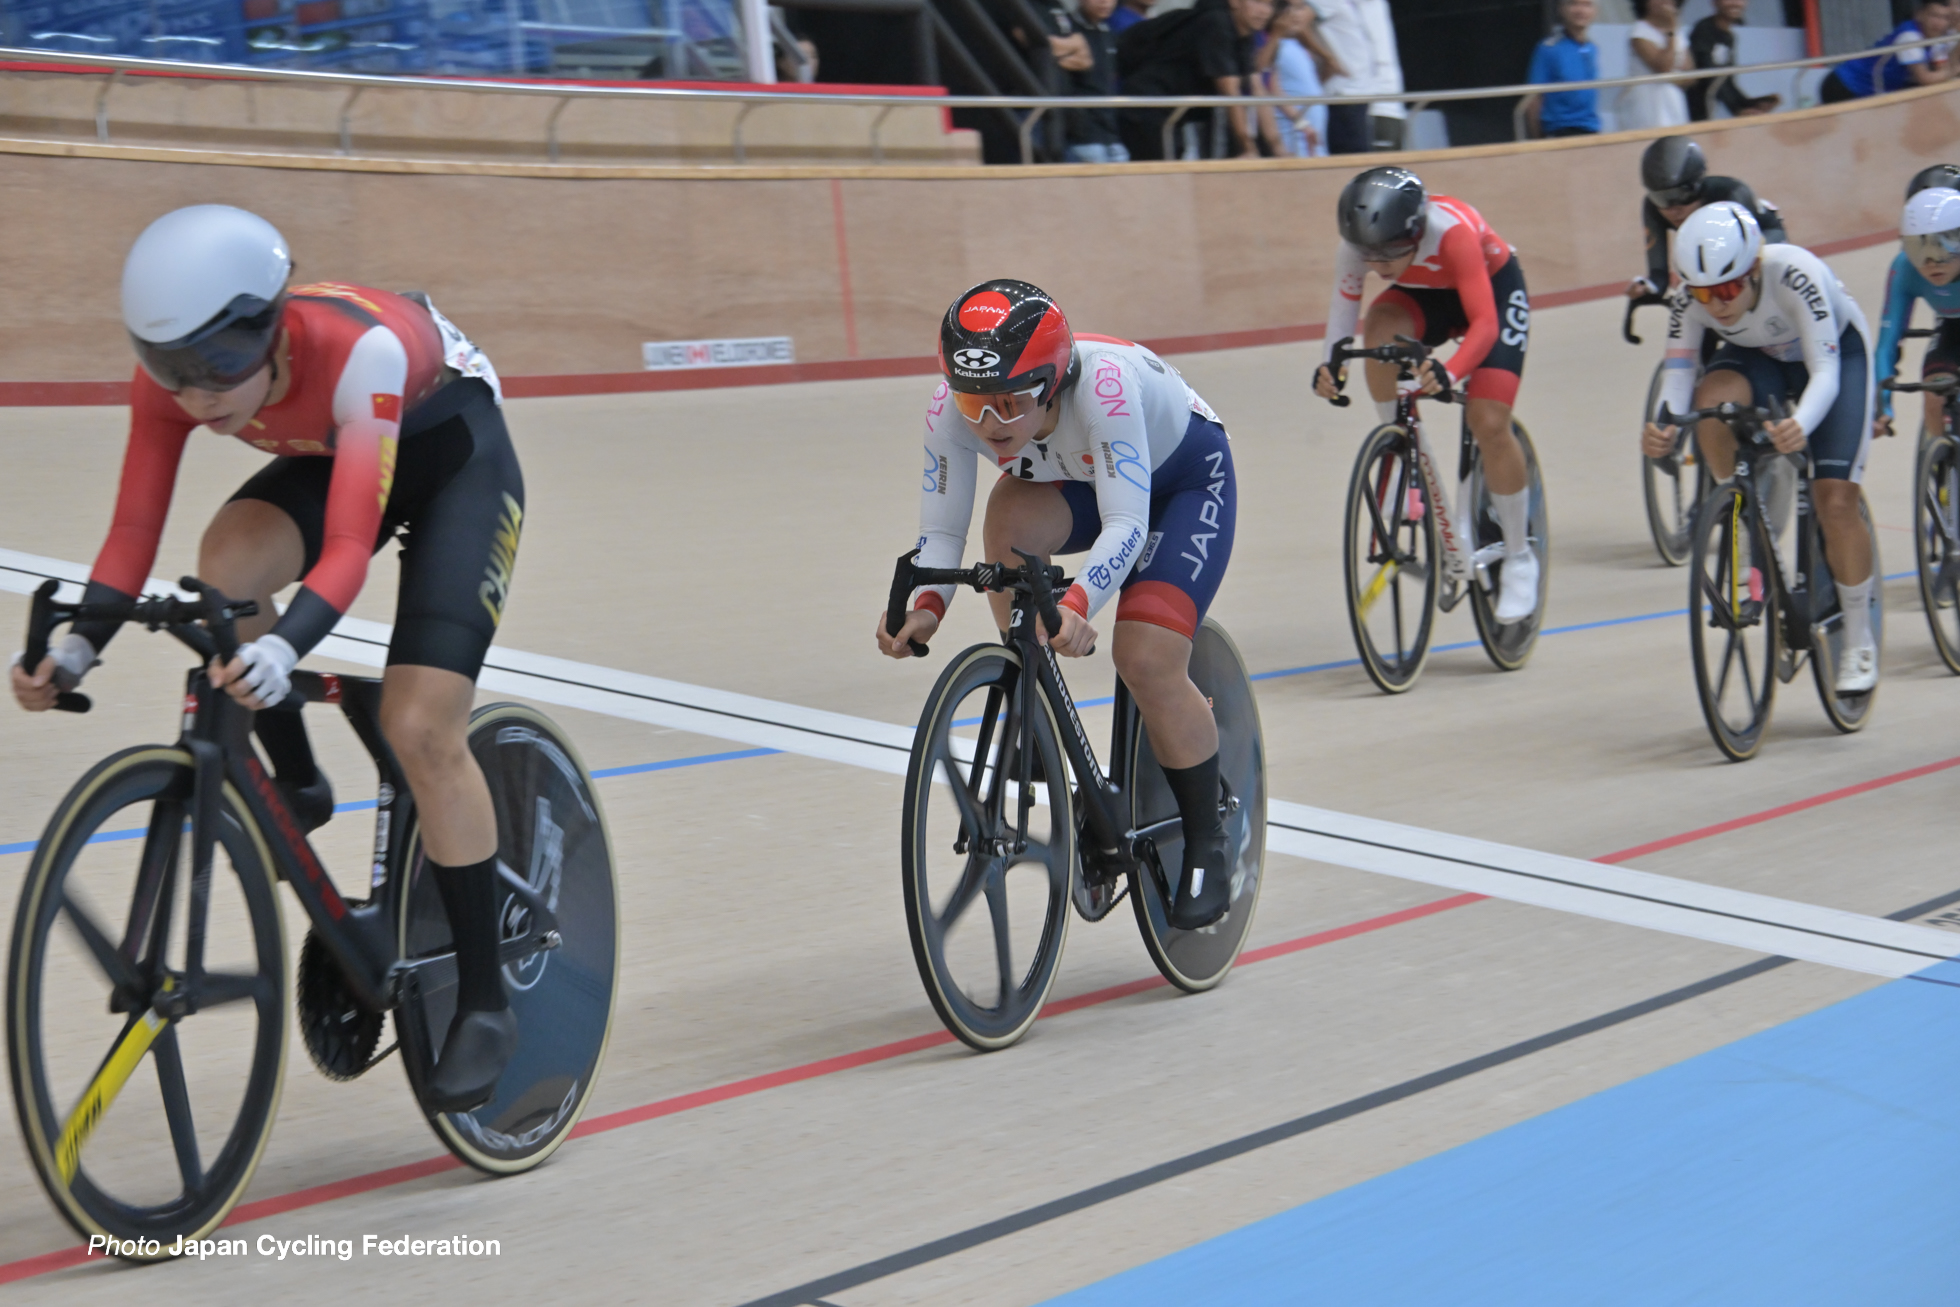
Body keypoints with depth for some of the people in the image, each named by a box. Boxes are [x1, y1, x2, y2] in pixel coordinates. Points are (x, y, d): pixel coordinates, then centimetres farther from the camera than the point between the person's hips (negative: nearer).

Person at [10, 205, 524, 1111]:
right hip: (335, 454, 5)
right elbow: (134, 532, -21)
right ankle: (296, 790, -5)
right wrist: (77, 646, -38)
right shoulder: (172, 376, -24)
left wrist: (283, 650, -61)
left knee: (420, 728, -18)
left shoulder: (357, 349, -39)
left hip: (455, 449, -5)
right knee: (227, 565, -29)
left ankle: (484, 1002, -5)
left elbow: (348, 546, -44)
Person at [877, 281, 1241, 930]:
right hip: (1073, 483, 4)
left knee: (1147, 660, -19)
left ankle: (1207, 844, 3)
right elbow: (940, 531, -21)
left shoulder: (1103, 383, -42)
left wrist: (1077, 605, -59)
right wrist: (923, 607, -40)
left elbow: (1126, 523, -43)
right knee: (1008, 518, -31)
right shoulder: (952, 407, -28)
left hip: (1187, 476, -4)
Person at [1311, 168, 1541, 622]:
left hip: (1493, 289, -4)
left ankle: (1520, 558, 1)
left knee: (1489, 423, -17)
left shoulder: (1451, 231, -40)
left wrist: (1449, 373, -60)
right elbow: (1345, 301, -18)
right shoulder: (1361, 243, -27)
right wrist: (1330, 366, -36)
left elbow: (1484, 321, -43)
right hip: (1425, 295, 4)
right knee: (1380, 327, -32)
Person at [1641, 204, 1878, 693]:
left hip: (1837, 352, -3)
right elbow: (1677, 375, -30)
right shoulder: (1692, 298, -27)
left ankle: (1859, 642, 7)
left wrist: (1800, 424, -62)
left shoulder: (1794, 274, -38)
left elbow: (1824, 372, -41)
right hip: (1758, 358, 3)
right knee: (1712, 399, -33)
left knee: (1835, 503, -13)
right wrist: (1662, 427, -53)